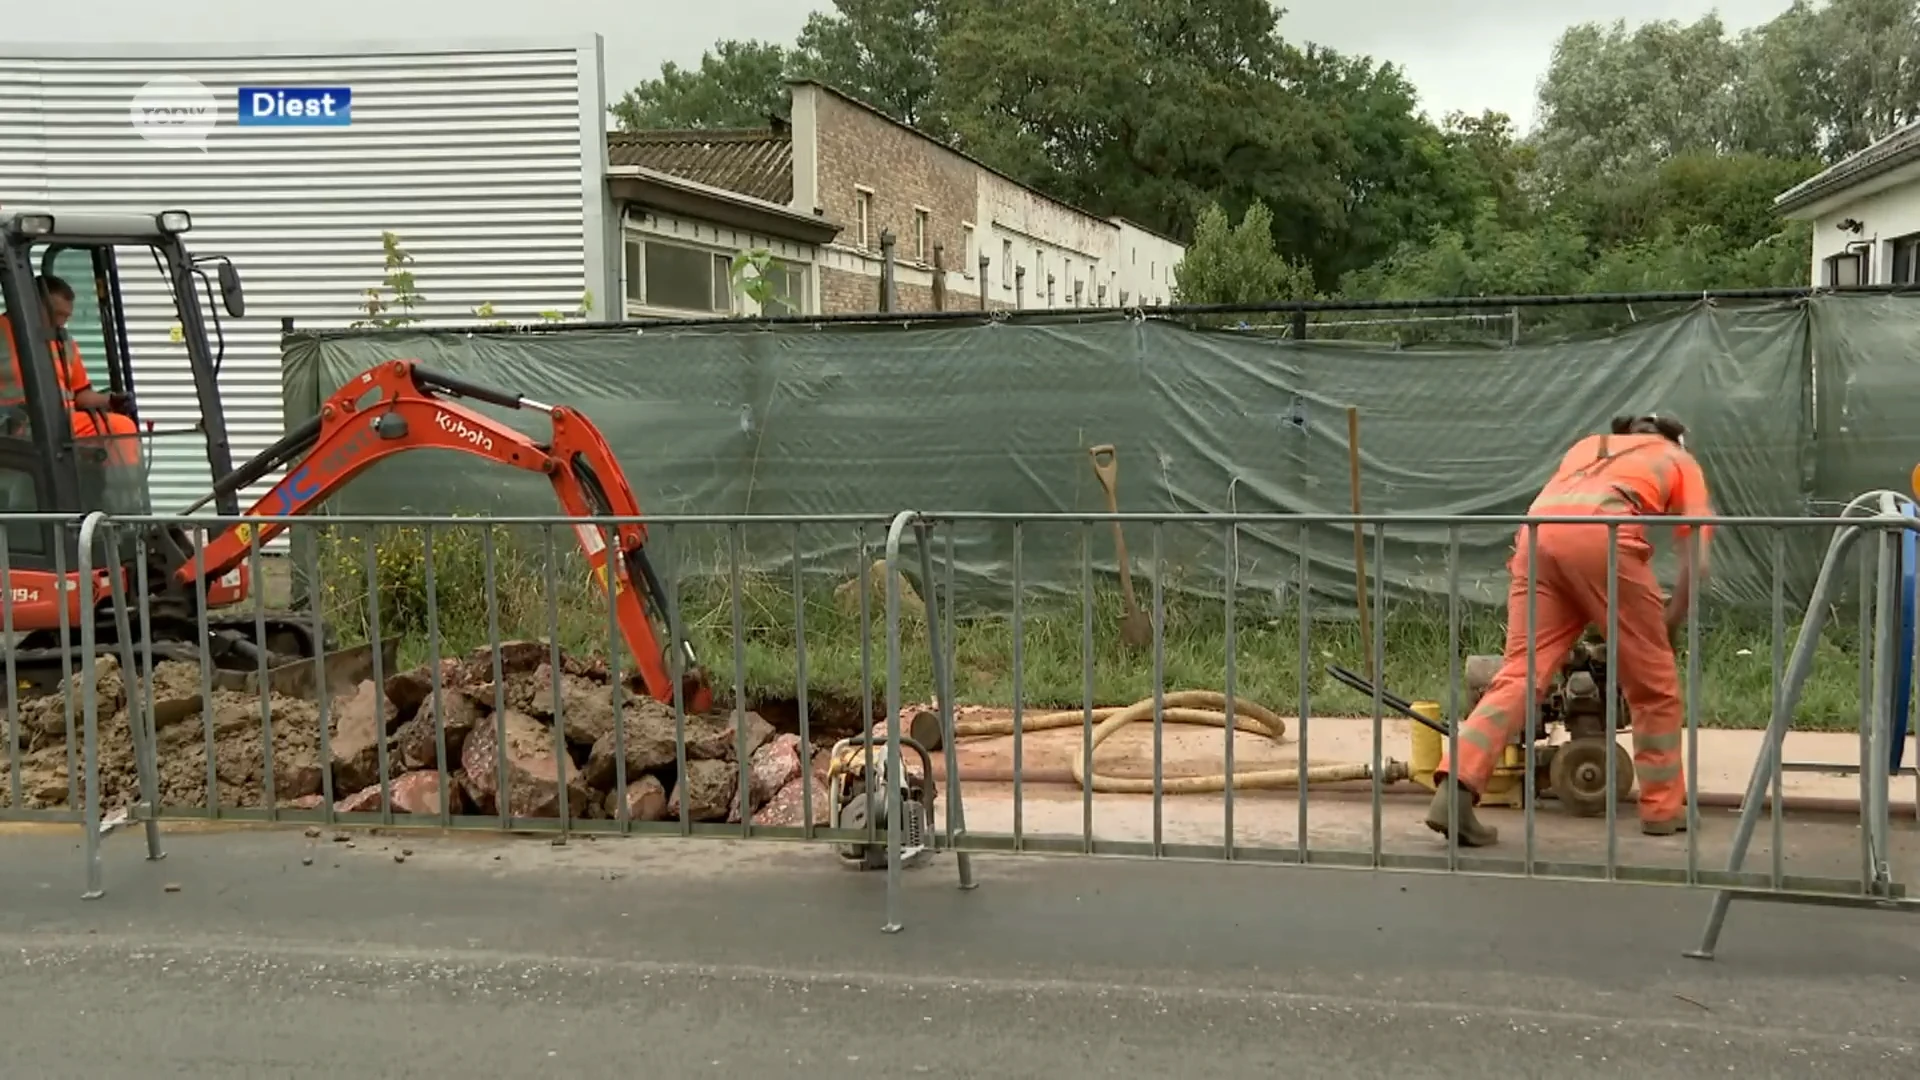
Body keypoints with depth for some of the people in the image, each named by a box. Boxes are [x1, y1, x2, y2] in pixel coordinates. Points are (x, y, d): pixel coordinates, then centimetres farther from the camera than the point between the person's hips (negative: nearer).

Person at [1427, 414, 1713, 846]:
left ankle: (1455, 788, -15)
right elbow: (1697, 562, 21)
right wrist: (1668, 627, 33)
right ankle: (1664, 808, 22)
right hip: (1602, 532, -3)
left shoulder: (1588, 445, 42)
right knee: (1653, 678, 13)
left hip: (1538, 529, 4)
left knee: (1519, 672, 0)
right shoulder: (1681, 461, 32)